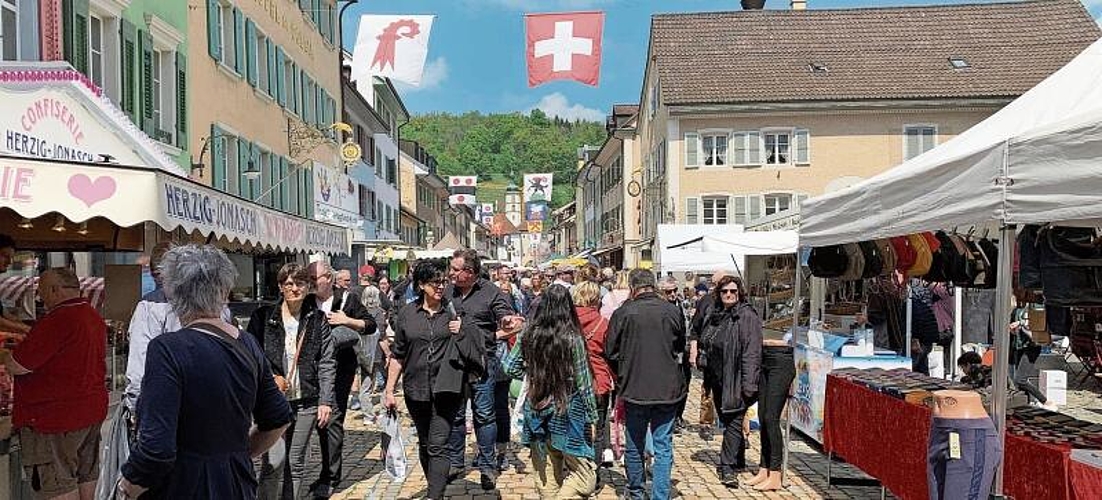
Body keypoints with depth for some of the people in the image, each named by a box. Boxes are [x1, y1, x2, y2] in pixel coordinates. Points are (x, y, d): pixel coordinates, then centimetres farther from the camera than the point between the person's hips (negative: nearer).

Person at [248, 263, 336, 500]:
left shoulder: (318, 320, 4)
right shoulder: (263, 316, 1)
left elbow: (327, 363, 2)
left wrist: (326, 401, -4)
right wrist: (271, 378, -9)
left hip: (306, 402, 2)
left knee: (297, 464, 11)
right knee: (273, 464, -3)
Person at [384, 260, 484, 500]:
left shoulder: (454, 311, 2)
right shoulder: (407, 313, 4)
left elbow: (478, 344, 10)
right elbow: (398, 355, 8)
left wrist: (462, 333, -11)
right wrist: (389, 390, 6)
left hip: (446, 388, -2)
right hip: (416, 389, 3)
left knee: (438, 445, -10)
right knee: (424, 444, 15)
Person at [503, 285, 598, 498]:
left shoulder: (528, 335, -3)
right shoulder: (573, 338, -13)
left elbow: (510, 368, 4)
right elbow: (583, 381, -8)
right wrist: (592, 413, 2)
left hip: (536, 412, 5)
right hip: (567, 413, -5)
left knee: (547, 478, 16)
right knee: (586, 476, 5)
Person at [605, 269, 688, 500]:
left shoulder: (623, 313, -9)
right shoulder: (672, 311, -5)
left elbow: (610, 351, -1)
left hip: (634, 388, 0)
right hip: (668, 388, 0)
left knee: (635, 444, 15)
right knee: (663, 447, 8)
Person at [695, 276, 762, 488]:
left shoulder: (747, 316, -11)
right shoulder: (713, 315, 12)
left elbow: (752, 352, -17)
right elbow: (706, 346, 22)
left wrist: (748, 384, -21)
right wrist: (706, 378, 18)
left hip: (735, 381, -8)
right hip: (718, 379, 8)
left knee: (733, 421, -4)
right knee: (726, 421, 17)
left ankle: (728, 466, 1)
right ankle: (737, 458, 33)